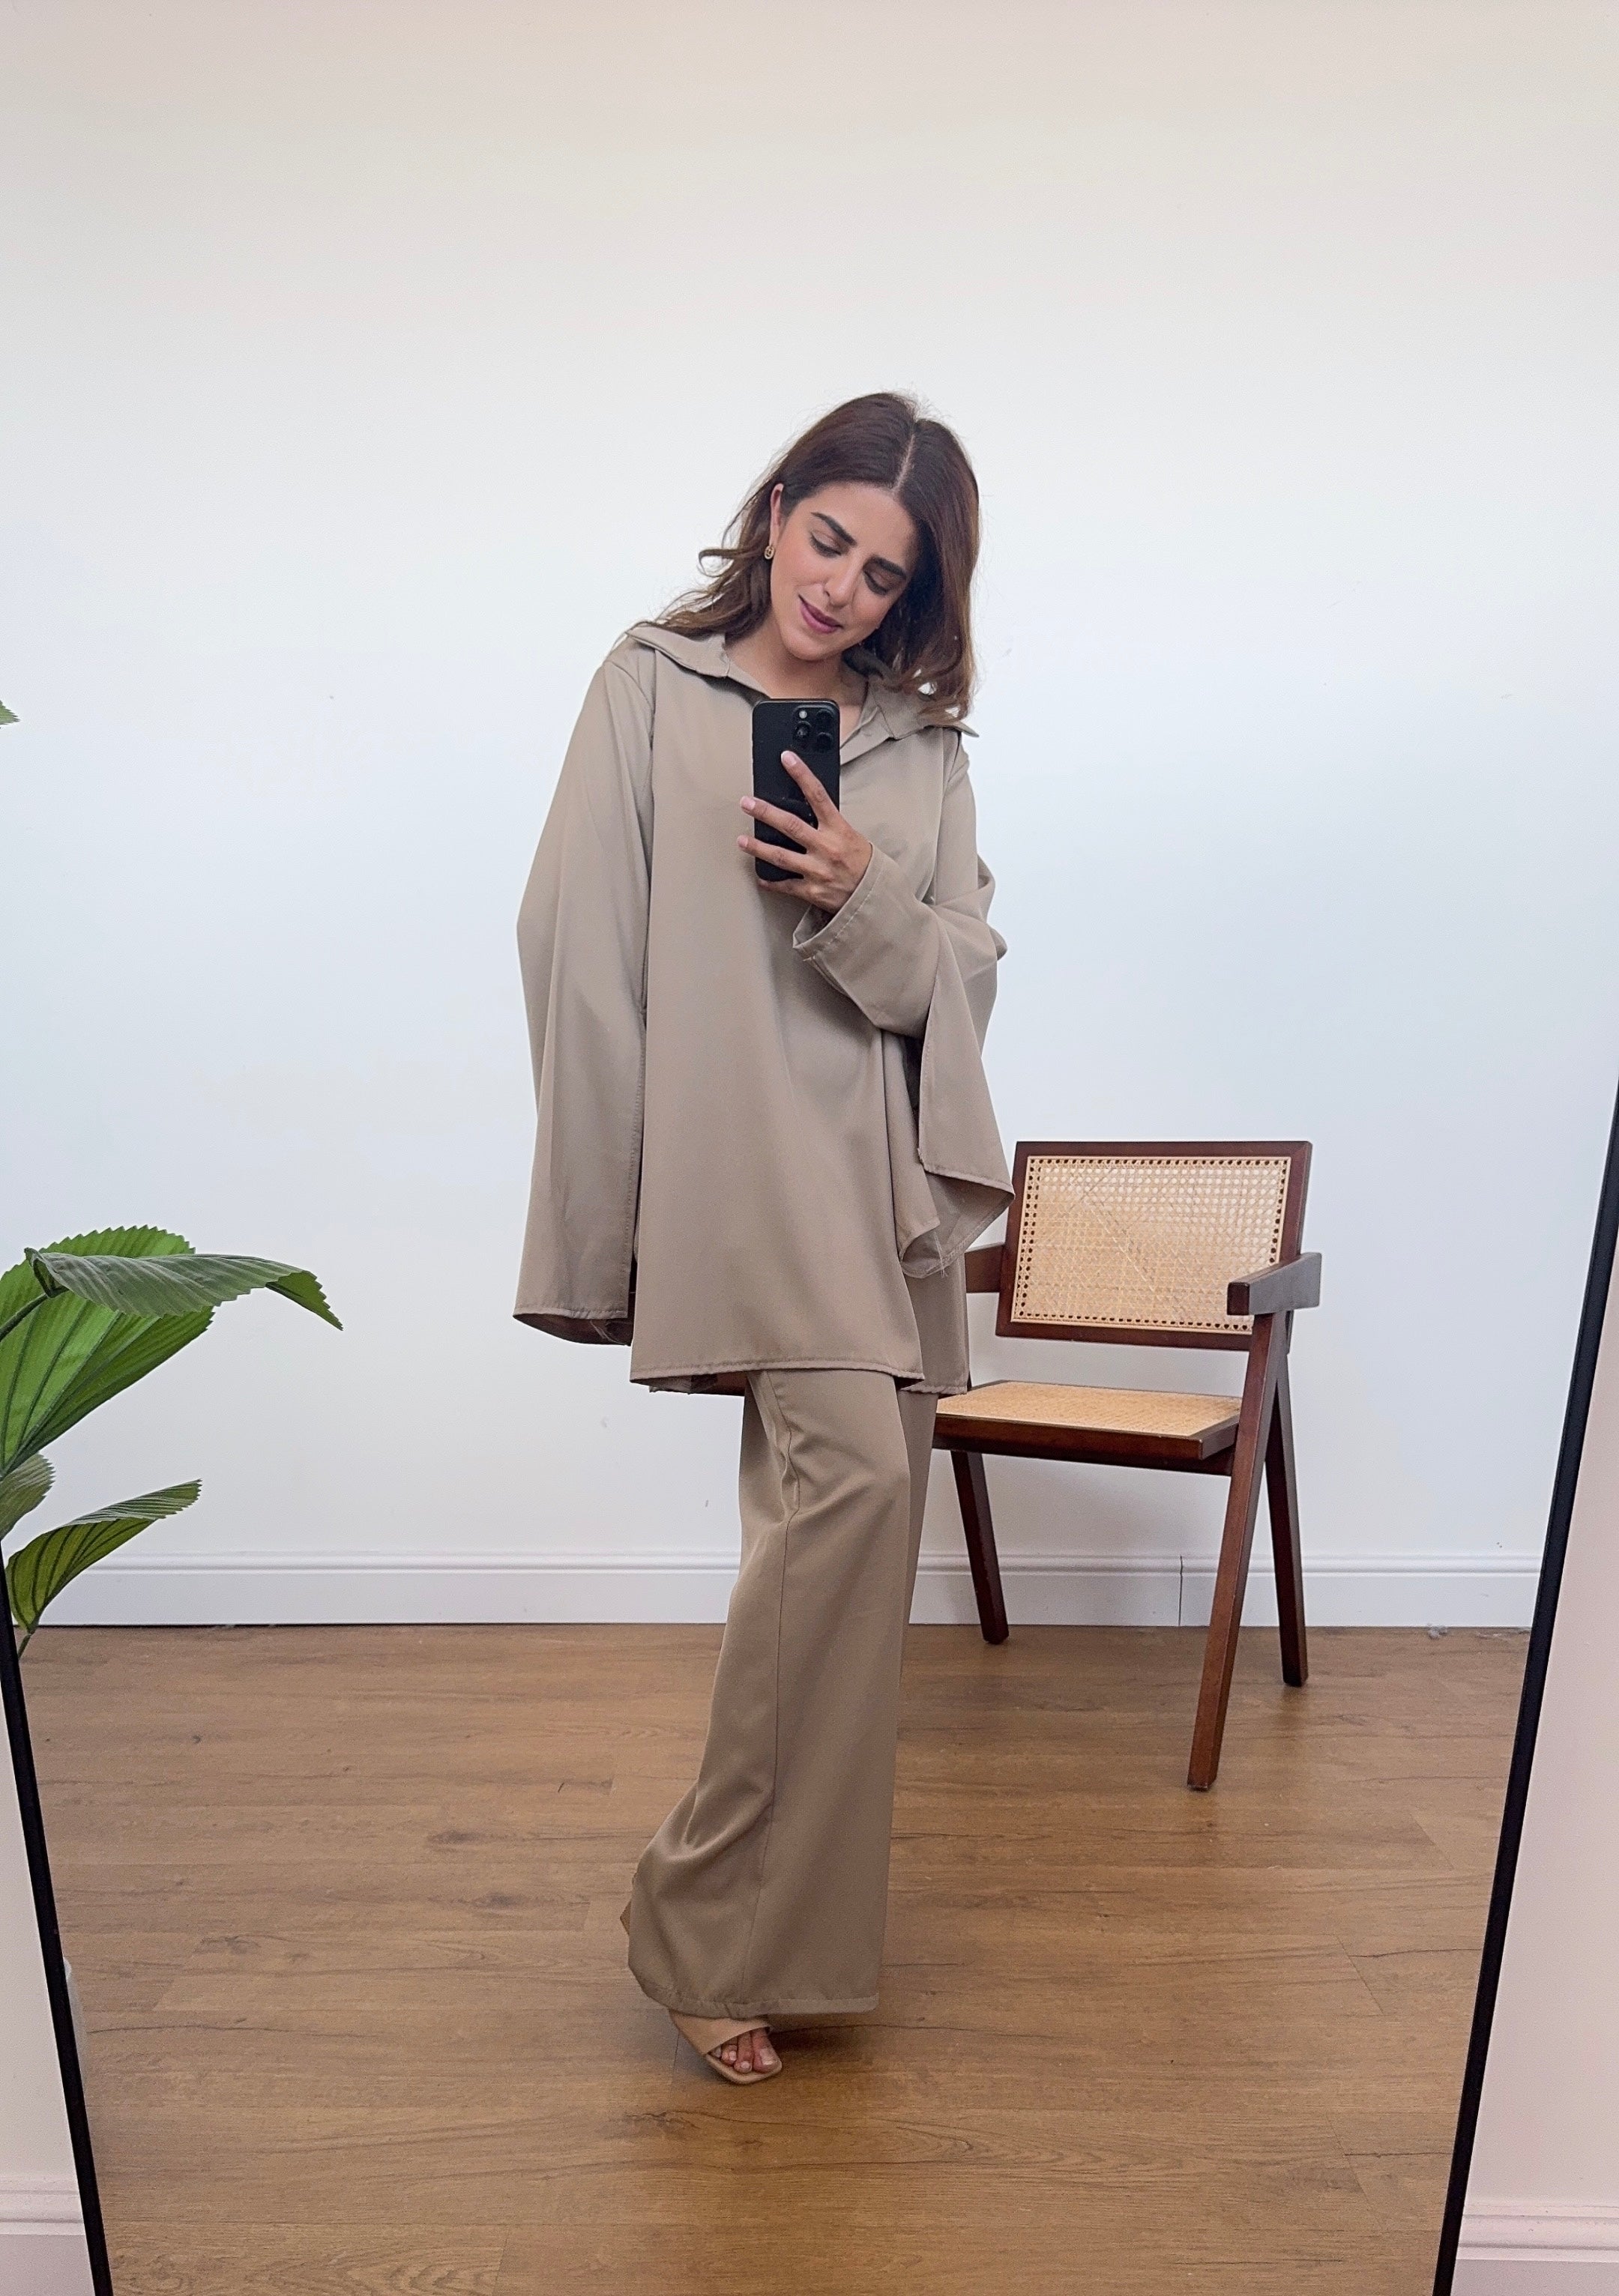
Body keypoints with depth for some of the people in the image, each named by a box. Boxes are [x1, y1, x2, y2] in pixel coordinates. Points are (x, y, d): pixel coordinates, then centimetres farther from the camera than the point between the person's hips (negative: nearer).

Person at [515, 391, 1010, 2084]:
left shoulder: (921, 736, 16)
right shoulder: (654, 686, 4)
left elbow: (963, 971, 11)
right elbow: (581, 953, -1)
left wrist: (868, 900, -11)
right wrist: (602, 1218, -5)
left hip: (886, 1167, 5)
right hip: (738, 1151, -5)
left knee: (835, 1509, 9)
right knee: (852, 1470, -22)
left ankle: (783, 1914, 29)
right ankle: (711, 1924, -3)